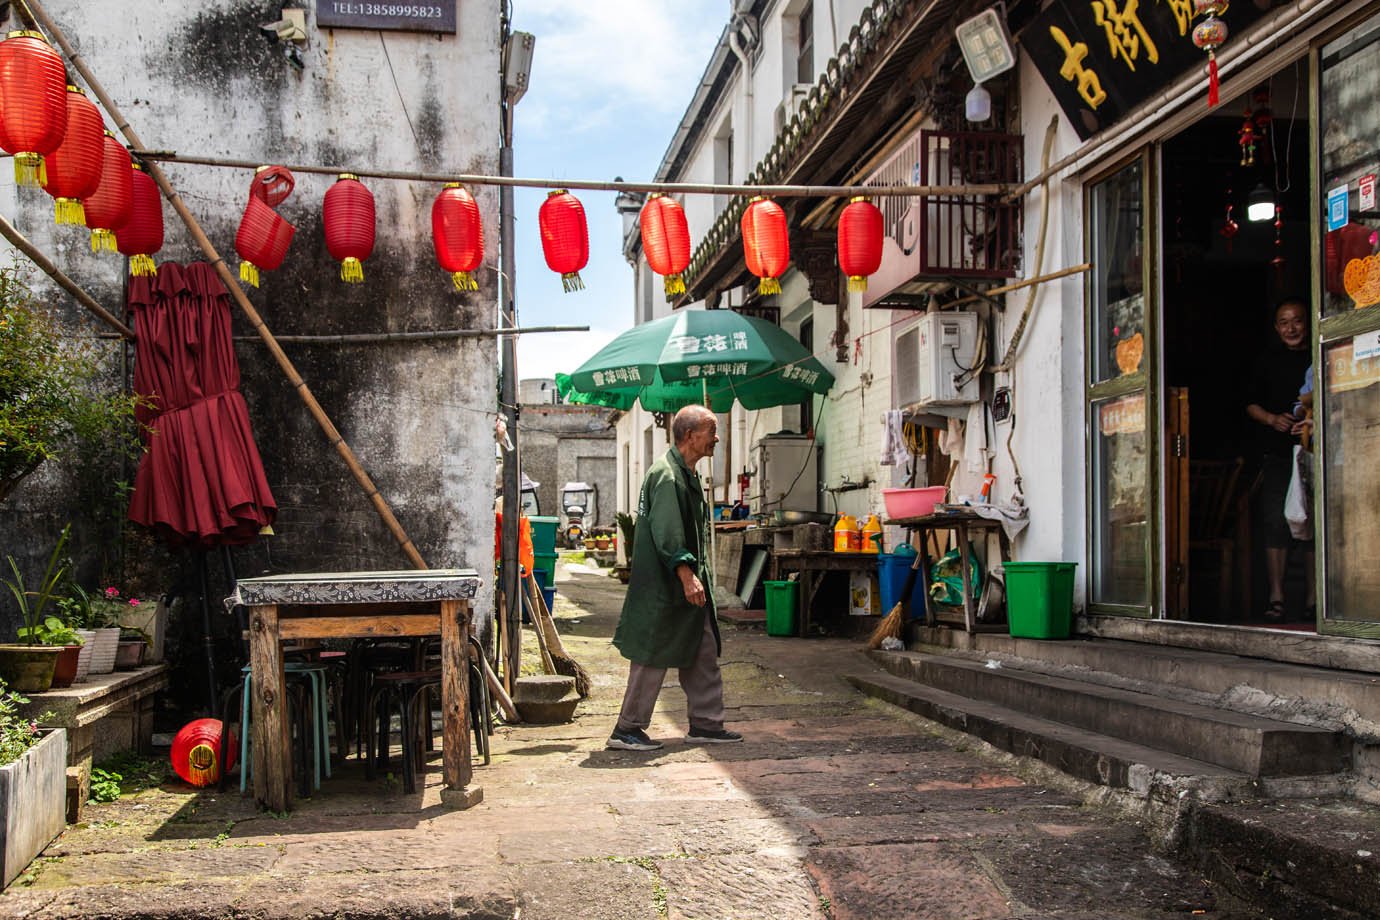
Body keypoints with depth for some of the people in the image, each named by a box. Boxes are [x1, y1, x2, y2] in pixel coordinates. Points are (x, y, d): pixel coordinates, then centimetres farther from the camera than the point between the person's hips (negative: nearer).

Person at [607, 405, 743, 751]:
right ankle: (627, 730, 7)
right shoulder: (667, 475, -17)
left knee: (704, 652, 12)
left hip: (689, 584, 10)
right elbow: (667, 534, -24)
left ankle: (705, 724, 19)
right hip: (664, 587, -10)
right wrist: (687, 576, -29)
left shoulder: (686, 474, 16)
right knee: (653, 657, -3)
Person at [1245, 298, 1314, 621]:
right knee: (1275, 522, -6)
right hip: (1277, 454, 1)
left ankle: (1313, 600, 3)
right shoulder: (1267, 361, 12)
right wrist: (1273, 419, -6)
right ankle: (1276, 597, -4)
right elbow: (1251, 404, 14)